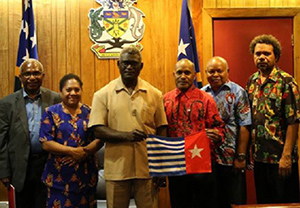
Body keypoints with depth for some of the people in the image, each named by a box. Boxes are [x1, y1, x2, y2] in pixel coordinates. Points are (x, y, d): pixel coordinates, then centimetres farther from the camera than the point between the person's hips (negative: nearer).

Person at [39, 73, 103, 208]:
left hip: (86, 174, 2)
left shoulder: (90, 112, 7)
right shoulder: (51, 112, 2)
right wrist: (72, 151, -15)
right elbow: (46, 143, -6)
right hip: (59, 176, -2)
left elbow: (99, 140, 2)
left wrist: (84, 151, -16)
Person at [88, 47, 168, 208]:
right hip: (116, 169, -1)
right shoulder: (103, 94, 0)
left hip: (147, 167, 1)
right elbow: (98, 130, -5)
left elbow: (161, 130, 7)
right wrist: (126, 135, -21)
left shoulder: (154, 94, 5)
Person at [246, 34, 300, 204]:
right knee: (263, 201, 17)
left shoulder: (286, 82, -11)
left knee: (286, 201, 7)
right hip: (259, 156, 6)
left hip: (280, 157, -6)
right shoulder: (252, 81, 8)